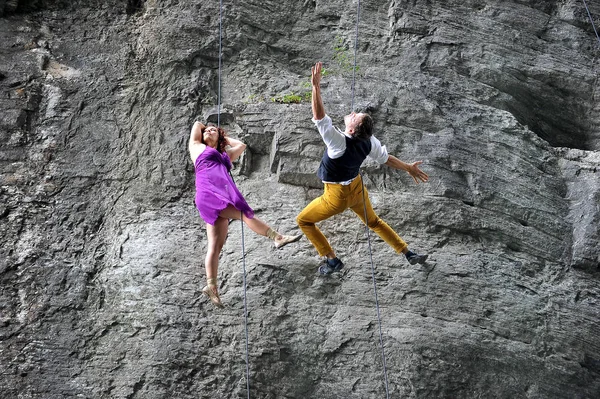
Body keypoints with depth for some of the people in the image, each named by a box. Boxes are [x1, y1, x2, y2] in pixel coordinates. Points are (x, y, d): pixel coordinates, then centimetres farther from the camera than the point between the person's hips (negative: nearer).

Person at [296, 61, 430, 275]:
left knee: (303, 220, 13)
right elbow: (386, 158, -1)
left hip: (337, 196, -7)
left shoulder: (339, 142, -36)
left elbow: (318, 116, -42)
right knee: (374, 222, 30)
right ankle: (409, 254, 32)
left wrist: (316, 86, -46)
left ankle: (332, 260, 16)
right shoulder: (369, 141, -16)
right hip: (357, 189, 7)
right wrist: (408, 168, 16)